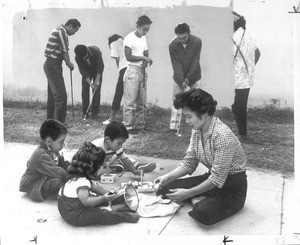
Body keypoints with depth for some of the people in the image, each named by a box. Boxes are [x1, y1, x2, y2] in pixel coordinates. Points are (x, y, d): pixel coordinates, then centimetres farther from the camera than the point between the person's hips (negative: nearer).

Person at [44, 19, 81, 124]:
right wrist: (69, 63, 0)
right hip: (53, 65, -11)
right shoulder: (62, 30, -12)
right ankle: (59, 121, -6)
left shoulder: (59, 30, 20)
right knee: (61, 95, -9)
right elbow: (64, 50, -13)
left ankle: (50, 119, 23)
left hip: (50, 65, 11)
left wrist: (68, 63, 9)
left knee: (52, 94, 15)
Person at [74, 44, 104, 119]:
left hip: (97, 70, -2)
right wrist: (90, 83, -28)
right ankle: (85, 112, 0)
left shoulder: (96, 51, -33)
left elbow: (100, 66, -25)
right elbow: (83, 71, -21)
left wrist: (97, 80, -26)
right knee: (85, 90, -8)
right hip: (86, 71, 2)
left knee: (96, 91, -10)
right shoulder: (77, 58, -26)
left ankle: (95, 113, -6)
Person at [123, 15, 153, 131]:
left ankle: (140, 125, 15)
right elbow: (128, 57, -14)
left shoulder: (144, 38, 16)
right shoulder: (129, 38, -7)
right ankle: (128, 126, -1)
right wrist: (144, 58, -16)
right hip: (132, 71, -7)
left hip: (142, 71, 7)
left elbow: (146, 54, 13)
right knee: (130, 101, -7)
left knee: (142, 101, 8)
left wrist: (146, 62, -9)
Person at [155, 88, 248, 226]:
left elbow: (217, 179, -27)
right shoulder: (197, 131, -3)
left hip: (232, 187, -8)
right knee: (165, 188, -1)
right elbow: (189, 162, 5)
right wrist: (168, 177, -8)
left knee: (204, 213, -35)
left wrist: (188, 193, -25)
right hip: (211, 178, 8)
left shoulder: (222, 136, -29)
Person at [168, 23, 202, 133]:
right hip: (179, 78, 0)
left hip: (194, 77, 0)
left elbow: (195, 62, -14)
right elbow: (176, 65, -16)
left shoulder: (197, 42, -14)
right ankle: (173, 128, -2)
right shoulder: (173, 45, -14)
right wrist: (181, 82, -22)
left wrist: (187, 78, -16)